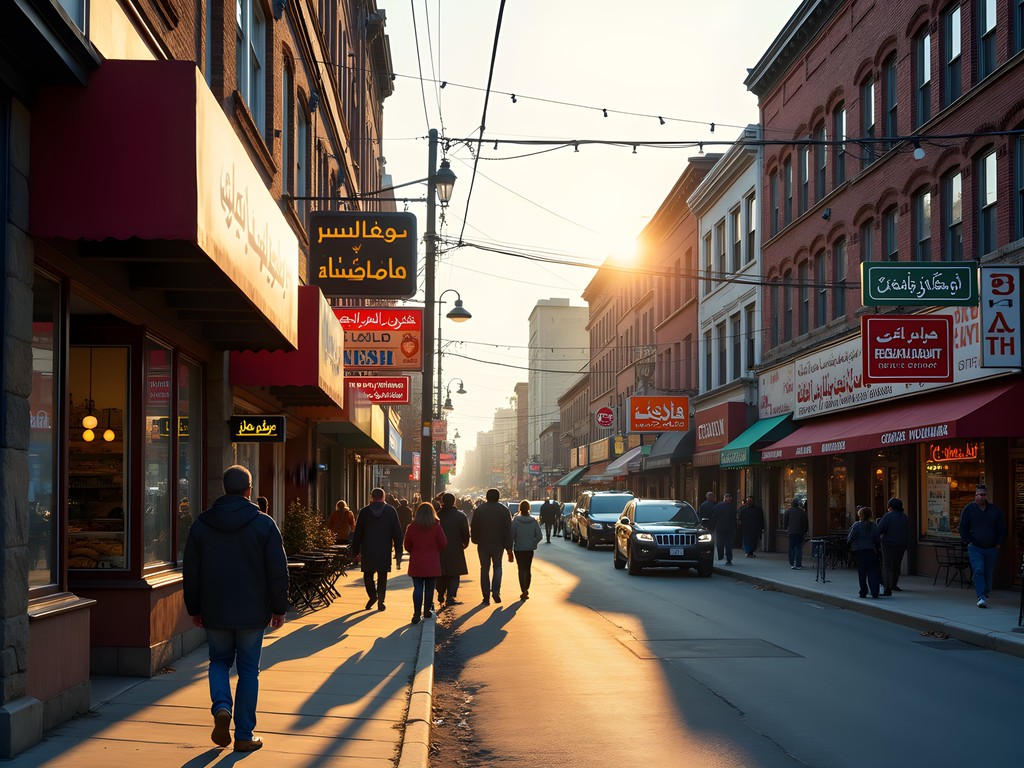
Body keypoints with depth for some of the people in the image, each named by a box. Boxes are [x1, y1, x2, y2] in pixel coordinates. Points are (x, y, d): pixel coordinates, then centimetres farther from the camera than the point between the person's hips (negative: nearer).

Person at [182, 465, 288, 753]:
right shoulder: (264, 524, -7)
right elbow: (278, 571, -7)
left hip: (215, 613, 2)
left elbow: (190, 572, 5)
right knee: (248, 670, 8)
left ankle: (221, 707, -6)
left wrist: (194, 608, 15)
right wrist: (279, 608, 3)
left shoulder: (201, 524, 0)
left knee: (219, 661, 20)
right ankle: (244, 735, 9)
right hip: (252, 613, -1)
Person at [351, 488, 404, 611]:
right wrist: (398, 551, 5)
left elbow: (358, 533, 3)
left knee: (368, 574, 12)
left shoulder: (364, 511, 0)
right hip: (385, 550, 0)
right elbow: (397, 532, 0)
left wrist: (355, 550, 10)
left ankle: (372, 595, -7)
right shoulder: (391, 511, 0)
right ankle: (380, 601, 2)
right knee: (382, 576, 8)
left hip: (367, 550, 0)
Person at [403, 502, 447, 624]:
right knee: (429, 588, 11)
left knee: (417, 588, 1)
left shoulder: (411, 527, -4)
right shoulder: (436, 527, -6)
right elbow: (443, 544, -3)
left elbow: (407, 546, 3)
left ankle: (417, 614, -8)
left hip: (416, 563, 0)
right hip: (432, 563, 0)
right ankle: (427, 611, 19)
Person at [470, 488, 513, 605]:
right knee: (497, 566, 16)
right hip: (498, 545, 0)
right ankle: (496, 590, -7)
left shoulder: (479, 510, -1)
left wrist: (475, 540, 19)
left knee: (485, 569, 8)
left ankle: (486, 597, 6)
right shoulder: (504, 510, -2)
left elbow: (473, 528, 3)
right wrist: (509, 548, -2)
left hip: (483, 545, 0)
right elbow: (508, 530, -4)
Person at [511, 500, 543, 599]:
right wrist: (533, 544, 9)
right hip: (530, 549, 3)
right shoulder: (534, 521, -2)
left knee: (521, 570, 0)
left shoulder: (515, 520, -11)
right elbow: (539, 536, -4)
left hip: (519, 549, -3)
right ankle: (526, 589, 26)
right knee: (528, 569, 17)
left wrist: (510, 549, -5)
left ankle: (524, 591, -10)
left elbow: (511, 536, -11)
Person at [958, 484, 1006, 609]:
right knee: (978, 571, -16)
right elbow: (963, 528, 6)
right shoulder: (968, 509, 4)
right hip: (975, 548, -2)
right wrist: (969, 542, -3)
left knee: (988, 573, 5)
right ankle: (981, 597, -21)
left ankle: (985, 595, 16)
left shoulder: (995, 510, 7)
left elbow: (1002, 529, 12)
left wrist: (998, 544, 3)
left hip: (992, 548, 2)